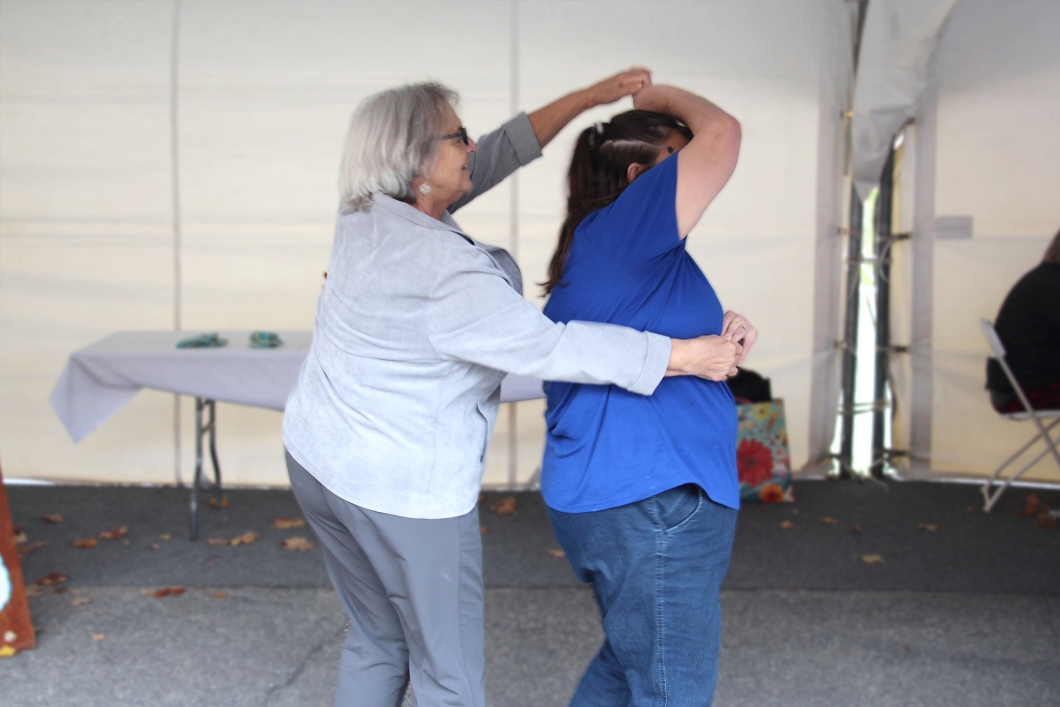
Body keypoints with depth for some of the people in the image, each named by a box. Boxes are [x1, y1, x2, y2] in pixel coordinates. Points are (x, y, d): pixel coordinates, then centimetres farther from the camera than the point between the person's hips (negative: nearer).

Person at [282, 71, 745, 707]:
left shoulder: (369, 212, -1)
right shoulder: (444, 272, -26)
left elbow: (500, 153, 6)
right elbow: (551, 347, -24)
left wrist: (590, 97, 6)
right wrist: (687, 356, -18)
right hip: (406, 489, -9)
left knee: (377, 640, 23)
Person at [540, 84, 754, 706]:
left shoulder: (590, 253, 16)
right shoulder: (617, 231, -15)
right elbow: (722, 134, -19)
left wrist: (722, 336, 2)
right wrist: (658, 96, 0)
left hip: (608, 497, 11)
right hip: (649, 503, -11)